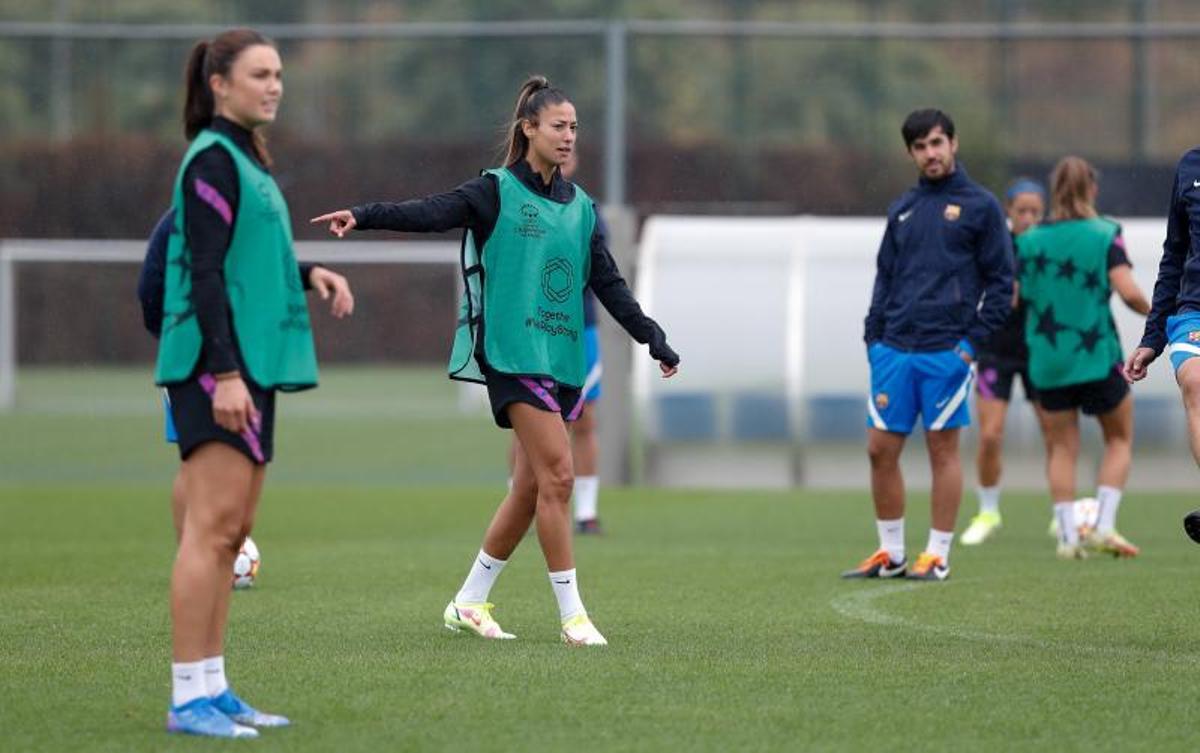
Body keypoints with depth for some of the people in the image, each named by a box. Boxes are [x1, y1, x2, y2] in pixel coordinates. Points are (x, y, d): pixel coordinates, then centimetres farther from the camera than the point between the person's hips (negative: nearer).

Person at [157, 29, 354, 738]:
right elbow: (205, 273, -16)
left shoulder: (246, 159, 17)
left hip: (252, 364, 10)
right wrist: (226, 373, -21)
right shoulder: (213, 160, -11)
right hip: (217, 365, -10)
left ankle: (213, 688, 13)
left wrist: (309, 273, 10)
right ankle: (189, 697, -11)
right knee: (212, 527, -11)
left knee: (232, 531, 10)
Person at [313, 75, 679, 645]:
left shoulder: (581, 208, 15)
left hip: (562, 358, 7)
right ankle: (572, 615, -9)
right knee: (557, 475, -14)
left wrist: (654, 340, 12)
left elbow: (609, 284, 17)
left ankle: (469, 602, 19)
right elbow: (431, 213, -16)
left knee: (531, 487, 6)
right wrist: (364, 216, -31)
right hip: (513, 354, -6)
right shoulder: (497, 192, -3)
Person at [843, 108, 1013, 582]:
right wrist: (874, 337, 8)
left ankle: (938, 556, 6)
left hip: (946, 351, -5)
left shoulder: (979, 206, 0)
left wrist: (974, 339, -8)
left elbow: (1001, 281, -1)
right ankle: (891, 554, 12)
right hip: (894, 349, 5)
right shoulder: (902, 209, 14)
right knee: (880, 449, 2)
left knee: (943, 450, 0)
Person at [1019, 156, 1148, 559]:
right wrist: (1150, 311, 4)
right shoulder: (1105, 235, -7)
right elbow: (1128, 292, -16)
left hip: (1047, 360, 2)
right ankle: (1104, 525, 0)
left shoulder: (1029, 242, 2)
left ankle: (1068, 534, 3)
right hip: (1097, 356, -2)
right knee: (1119, 439, 13)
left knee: (1060, 447, 10)